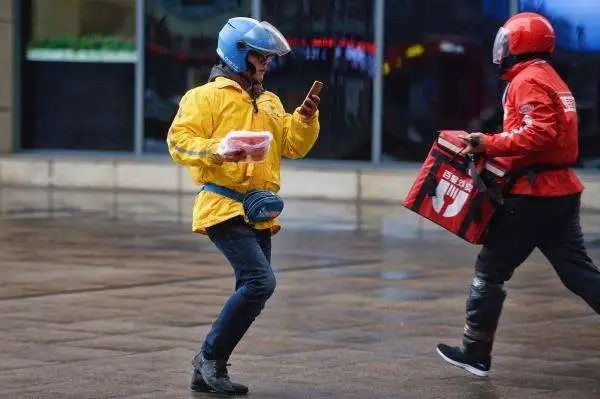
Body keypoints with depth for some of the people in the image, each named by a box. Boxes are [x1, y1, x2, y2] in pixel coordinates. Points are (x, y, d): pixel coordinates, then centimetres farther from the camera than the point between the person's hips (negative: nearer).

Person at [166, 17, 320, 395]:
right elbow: (180, 141, -11)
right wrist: (217, 151, -27)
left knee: (251, 292, 8)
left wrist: (306, 119, -1)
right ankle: (211, 357, -10)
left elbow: (294, 146, 16)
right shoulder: (207, 96, -3)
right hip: (224, 208, -8)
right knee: (260, 281, -22)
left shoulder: (270, 103, 20)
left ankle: (208, 372, 16)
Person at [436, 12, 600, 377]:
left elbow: (539, 134, -25)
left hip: (533, 193, -9)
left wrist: (490, 145, -20)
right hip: (563, 191, 9)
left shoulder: (527, 81, -12)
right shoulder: (553, 81, 18)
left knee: (491, 268, 3)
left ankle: (476, 353, 9)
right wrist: (497, 149, 11)